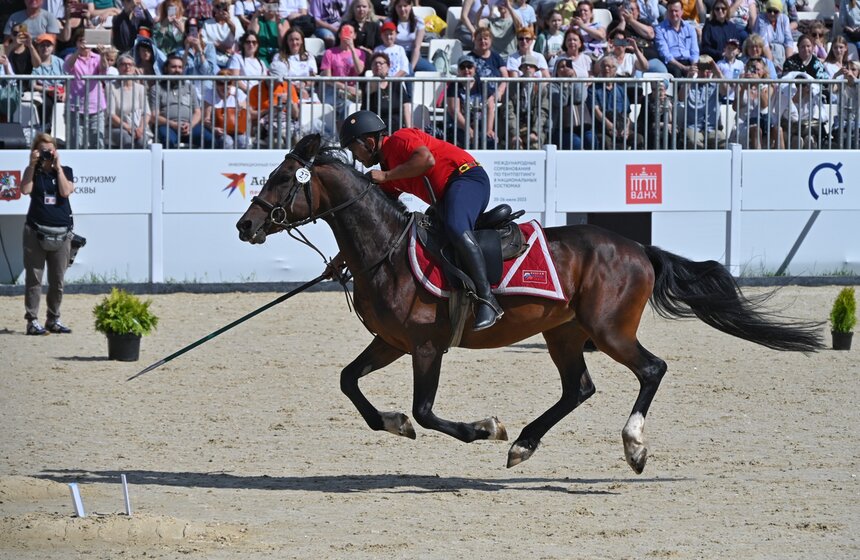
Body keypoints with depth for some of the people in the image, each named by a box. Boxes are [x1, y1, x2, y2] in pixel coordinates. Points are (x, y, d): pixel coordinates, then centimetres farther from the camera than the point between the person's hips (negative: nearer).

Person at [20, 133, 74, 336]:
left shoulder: (64, 171, 8)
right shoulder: (33, 172, 5)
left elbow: (66, 191, -9)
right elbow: (25, 189, -13)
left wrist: (57, 167, -8)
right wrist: (33, 164, -12)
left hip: (61, 233, 2)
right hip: (36, 232, -2)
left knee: (58, 280, 6)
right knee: (34, 278, -3)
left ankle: (53, 320, 17)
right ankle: (32, 320, -1)